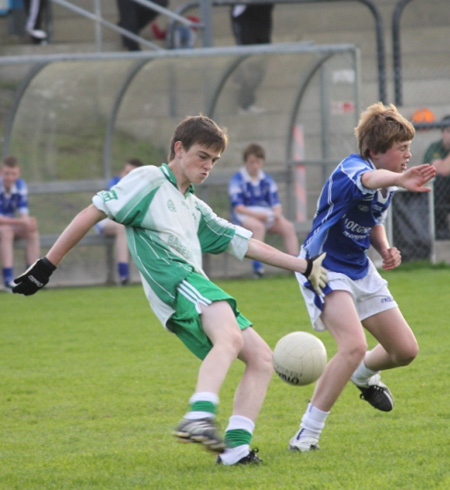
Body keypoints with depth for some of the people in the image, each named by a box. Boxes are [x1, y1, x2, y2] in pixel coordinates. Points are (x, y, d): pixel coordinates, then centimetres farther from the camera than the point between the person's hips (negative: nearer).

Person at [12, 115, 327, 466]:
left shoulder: (195, 208, 31)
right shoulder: (149, 180, 7)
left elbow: (246, 244, 32)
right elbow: (93, 213, 3)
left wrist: (304, 266, 28)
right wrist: (48, 265, -3)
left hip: (199, 292, 9)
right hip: (174, 281, -9)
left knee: (261, 358, 1)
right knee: (231, 337, -34)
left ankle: (236, 447, -8)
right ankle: (199, 419, -56)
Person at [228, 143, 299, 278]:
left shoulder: (267, 180, 12)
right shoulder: (237, 180, -4)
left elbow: (276, 202, 8)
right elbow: (237, 206, -12)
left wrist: (277, 213, -16)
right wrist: (257, 215, -26)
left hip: (266, 215, 5)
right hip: (244, 216, -5)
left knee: (288, 226, -19)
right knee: (258, 226, -37)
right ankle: (257, 266, -43)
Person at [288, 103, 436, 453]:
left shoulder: (388, 186, 2)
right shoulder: (351, 168, -25)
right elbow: (368, 179, -52)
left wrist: (386, 249, 0)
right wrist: (398, 180, -75)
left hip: (361, 272, 9)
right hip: (324, 268, -9)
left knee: (405, 350, 9)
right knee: (354, 346, -29)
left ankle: (364, 375, 45)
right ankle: (308, 434, -19)